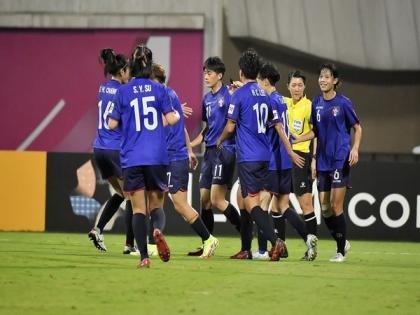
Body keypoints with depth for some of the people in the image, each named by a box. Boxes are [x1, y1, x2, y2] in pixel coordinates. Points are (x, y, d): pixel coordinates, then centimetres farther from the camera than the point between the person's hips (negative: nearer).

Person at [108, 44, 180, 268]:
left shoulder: (123, 92, -1)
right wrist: (178, 114, 20)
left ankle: (144, 257, -6)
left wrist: (113, 114, 25)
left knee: (138, 209, 5)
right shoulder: (159, 89, 1)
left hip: (132, 159, -1)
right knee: (156, 204, 11)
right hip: (157, 157, 1)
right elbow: (171, 119, -1)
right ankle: (158, 230, -23)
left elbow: (112, 124, 4)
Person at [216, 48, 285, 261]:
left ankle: (275, 241, -26)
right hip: (264, 155, 7)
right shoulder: (264, 95, 12)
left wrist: (220, 141, 13)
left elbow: (230, 127, -8)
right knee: (245, 199, 15)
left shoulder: (239, 95, -10)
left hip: (248, 156, -7)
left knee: (252, 203, -9)